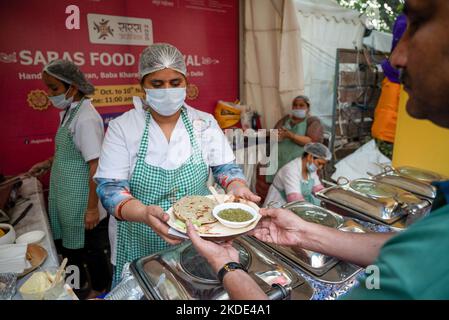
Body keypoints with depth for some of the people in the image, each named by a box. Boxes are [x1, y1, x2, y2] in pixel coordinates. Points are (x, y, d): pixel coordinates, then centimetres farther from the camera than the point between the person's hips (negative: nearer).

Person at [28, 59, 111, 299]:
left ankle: (101, 291, 34)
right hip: (64, 198, 9)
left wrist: (92, 208, -21)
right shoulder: (68, 112, 6)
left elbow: (96, 165, -23)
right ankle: (77, 287, 45)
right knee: (67, 245, 22)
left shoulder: (86, 118, -22)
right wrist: (49, 162, 9)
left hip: (80, 200, -9)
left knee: (88, 249, 10)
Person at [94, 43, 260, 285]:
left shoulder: (205, 123, -3)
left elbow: (225, 167, -1)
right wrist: (144, 213, -34)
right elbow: (109, 186, -14)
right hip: (140, 246, -1)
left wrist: (237, 188, -24)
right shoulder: (122, 127, -9)